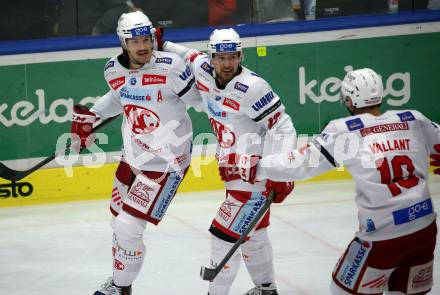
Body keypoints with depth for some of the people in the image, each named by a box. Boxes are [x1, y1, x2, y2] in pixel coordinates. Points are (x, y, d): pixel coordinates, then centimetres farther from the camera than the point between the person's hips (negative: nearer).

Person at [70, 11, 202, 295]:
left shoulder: (171, 66, -21)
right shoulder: (114, 70, -3)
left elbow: (198, 97, -9)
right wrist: (89, 116, 16)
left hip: (166, 162, -7)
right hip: (133, 157, 7)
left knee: (128, 227, -9)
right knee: (120, 221, 20)